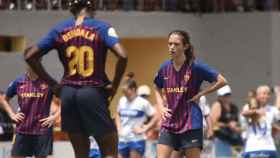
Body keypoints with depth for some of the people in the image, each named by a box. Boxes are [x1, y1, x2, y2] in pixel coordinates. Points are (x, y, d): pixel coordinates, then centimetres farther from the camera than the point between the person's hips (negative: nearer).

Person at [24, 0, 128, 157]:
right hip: (93, 92, -4)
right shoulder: (101, 27, -4)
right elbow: (122, 55, -18)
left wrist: (53, 84, 9)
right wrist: (114, 86, -5)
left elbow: (30, 56, 6)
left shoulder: (60, 30, 6)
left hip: (68, 93, 4)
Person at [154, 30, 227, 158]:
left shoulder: (195, 66, -9)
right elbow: (158, 89, 23)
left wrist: (200, 94, -10)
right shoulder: (165, 68, 4)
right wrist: (161, 106, 6)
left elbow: (221, 81, -9)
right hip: (169, 123, 4)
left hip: (190, 124, -4)